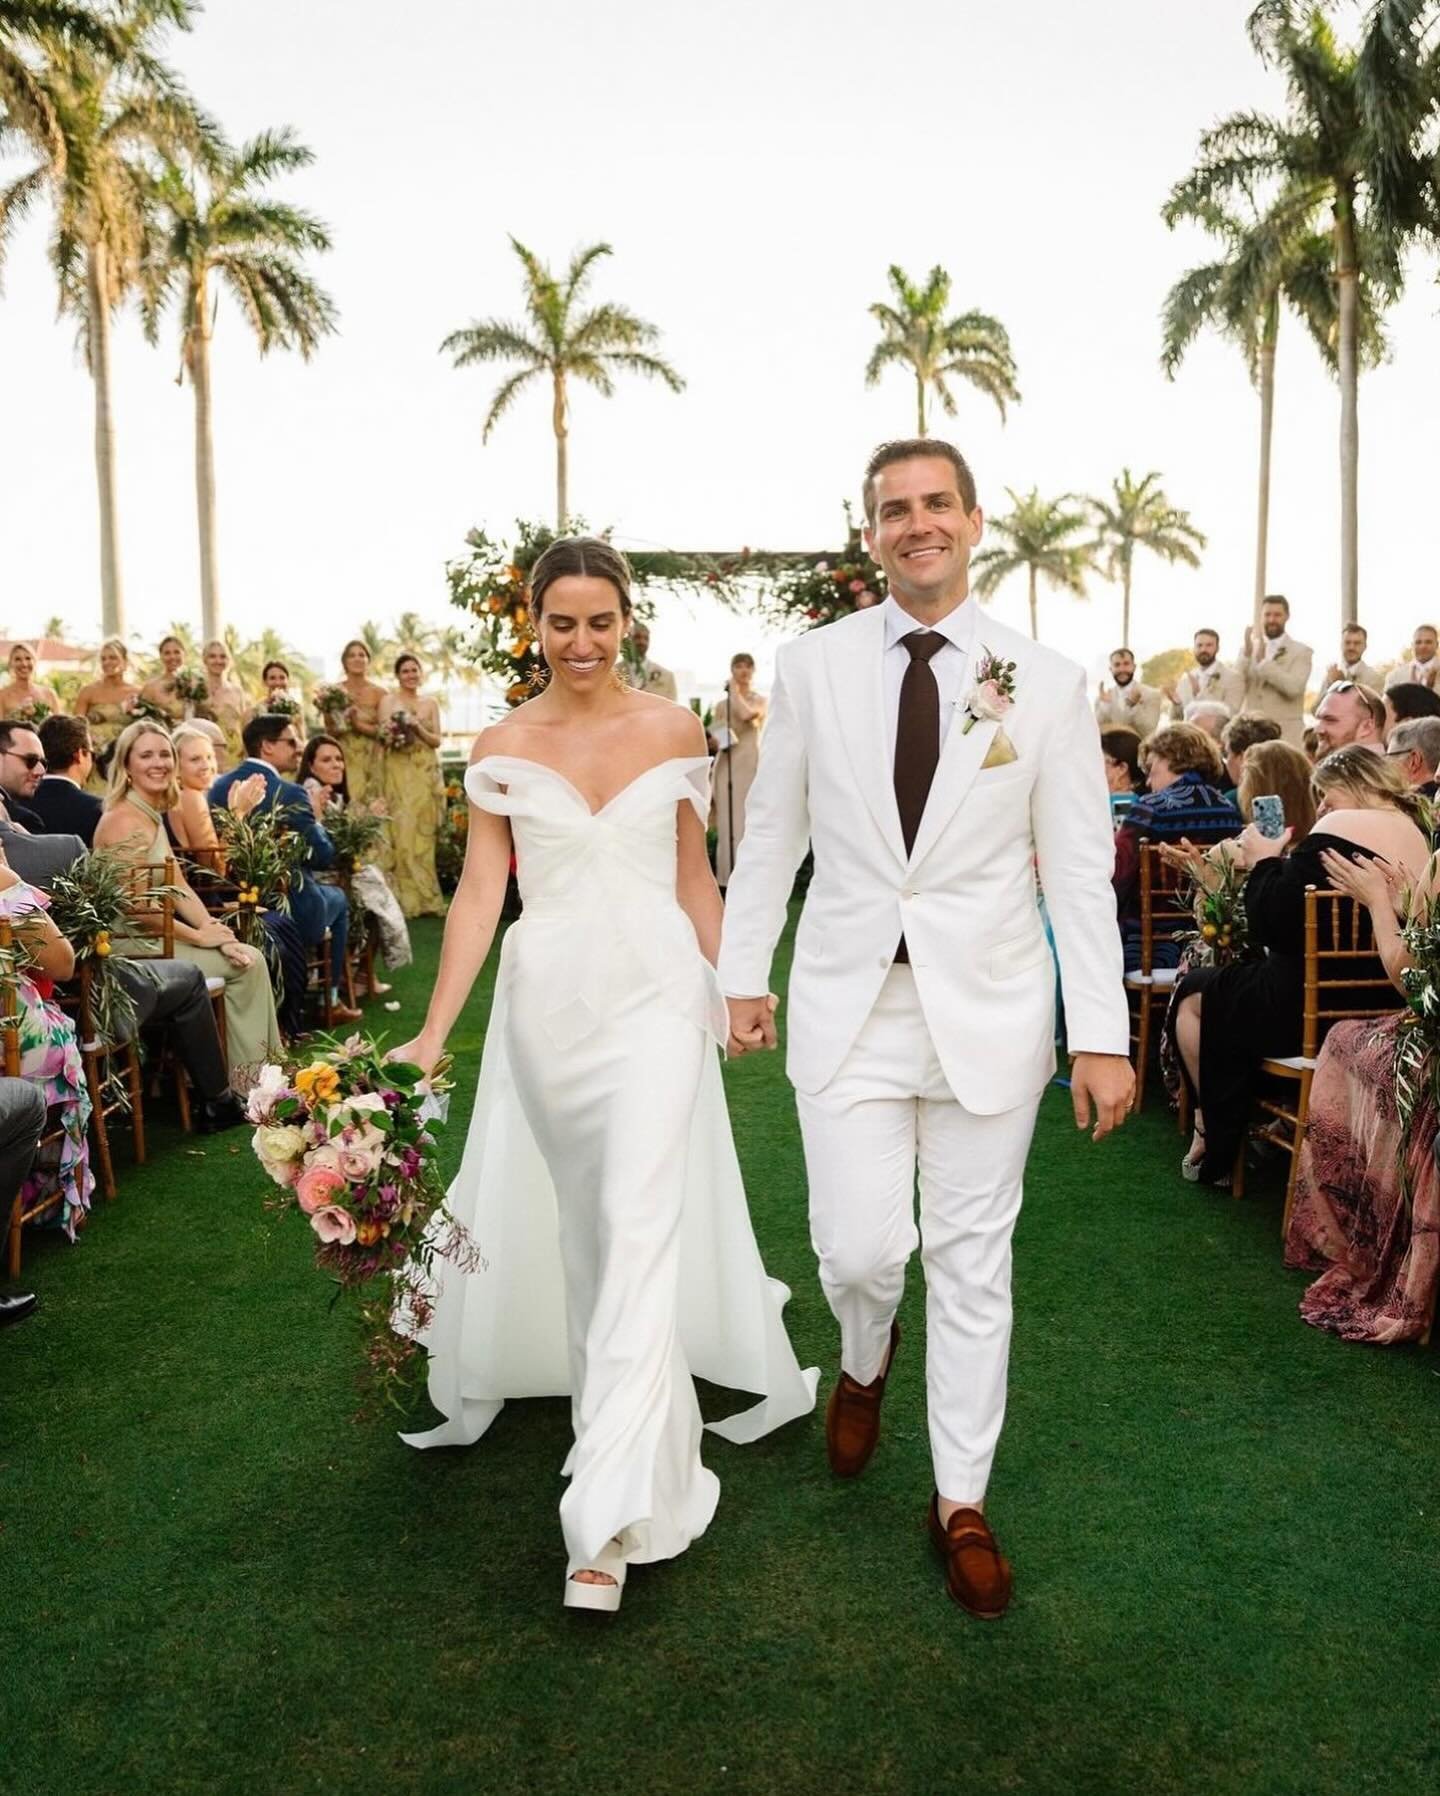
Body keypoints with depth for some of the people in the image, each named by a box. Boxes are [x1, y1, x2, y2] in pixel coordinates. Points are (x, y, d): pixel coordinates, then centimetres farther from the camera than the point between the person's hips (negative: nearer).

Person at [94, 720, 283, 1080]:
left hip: (155, 936, 9)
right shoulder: (125, 820, -17)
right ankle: (248, 1083, 1)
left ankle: (259, 1074, 4)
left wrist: (214, 929, -7)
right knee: (244, 964, -9)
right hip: (133, 945, -9)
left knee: (252, 958, 0)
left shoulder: (153, 815, 13)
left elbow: (180, 889, 9)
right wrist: (200, 936, -14)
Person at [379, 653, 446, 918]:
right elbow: (383, 736, 0)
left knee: (424, 831, 0)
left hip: (426, 773, 3)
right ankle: (407, 898, -6)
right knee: (403, 829, -9)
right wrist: (393, 732, -20)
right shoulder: (389, 700, 6)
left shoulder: (431, 703, 13)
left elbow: (436, 740, 8)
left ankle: (425, 897, 4)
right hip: (399, 772, -3)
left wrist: (419, 729, -9)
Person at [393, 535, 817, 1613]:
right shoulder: (504, 748, 2)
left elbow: (694, 877, 10)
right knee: (578, 1213, 17)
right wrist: (433, 1030, -8)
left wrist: (731, 991, 10)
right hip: (549, 994, 2)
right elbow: (480, 891, -1)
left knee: (641, 1221, -10)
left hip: (654, 988, -2)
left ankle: (613, 1509, -7)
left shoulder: (675, 731, 2)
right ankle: (614, 1394, 43)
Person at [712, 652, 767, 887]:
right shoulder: (721, 704, 14)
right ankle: (729, 878, 5)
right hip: (726, 767, 3)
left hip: (750, 764, -3)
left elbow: (746, 714, -18)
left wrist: (735, 690, -4)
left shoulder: (760, 700, 4)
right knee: (727, 824, 0)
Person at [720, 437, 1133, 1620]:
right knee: (859, 1248, -2)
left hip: (988, 1011, 0)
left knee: (972, 1263, 9)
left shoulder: (1046, 682, -2)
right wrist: (744, 972, 8)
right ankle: (866, 1357, 36)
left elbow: (1081, 870, -2)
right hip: (849, 1005, 1)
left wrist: (1102, 1034, -6)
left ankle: (963, 1503, 28)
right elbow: (771, 833, 8)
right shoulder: (814, 667, 1)